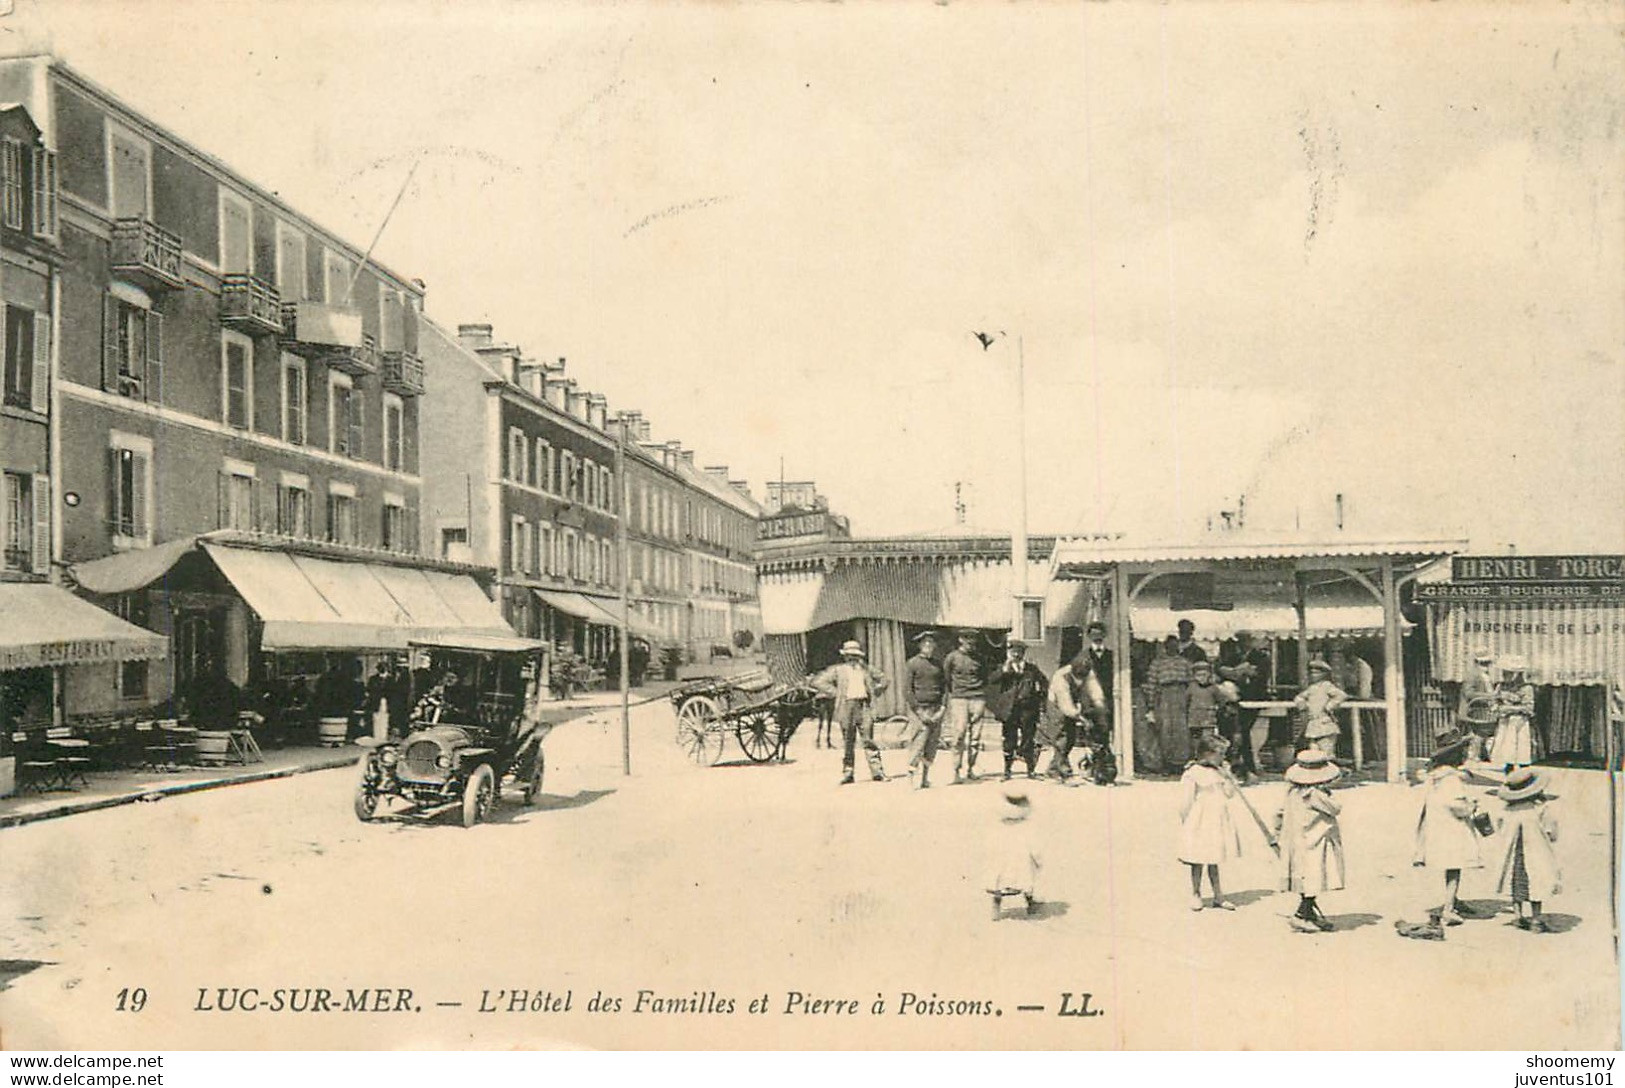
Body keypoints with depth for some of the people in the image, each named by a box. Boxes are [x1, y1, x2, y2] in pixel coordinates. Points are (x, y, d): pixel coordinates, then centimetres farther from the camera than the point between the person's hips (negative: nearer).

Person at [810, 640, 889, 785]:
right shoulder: (838, 670, 9)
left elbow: (883, 678, 30)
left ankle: (877, 771, -3)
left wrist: (875, 692, 15)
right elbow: (818, 681, 1)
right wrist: (835, 693, -4)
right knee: (848, 741, 0)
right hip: (847, 707, -2)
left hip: (865, 707, 2)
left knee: (868, 739, -3)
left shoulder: (866, 669, 19)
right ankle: (847, 772, 6)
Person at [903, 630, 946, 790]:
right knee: (920, 741, -12)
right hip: (919, 708, -5)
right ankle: (913, 775, -4)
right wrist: (917, 709, -13)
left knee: (933, 744, 3)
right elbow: (907, 689, -7)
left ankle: (924, 777, 11)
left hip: (936, 708, 5)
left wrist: (941, 706, 9)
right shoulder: (913, 663, -2)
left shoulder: (937, 665, 15)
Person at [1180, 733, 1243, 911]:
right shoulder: (1192, 774, -12)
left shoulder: (1218, 772, 9)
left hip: (1217, 823, 6)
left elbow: (1230, 793, 4)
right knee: (1198, 860, 4)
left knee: (1213, 860, 13)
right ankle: (1195, 895, 17)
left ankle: (1218, 896, 19)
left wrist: (1225, 775, -4)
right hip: (1199, 824, -6)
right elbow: (1186, 802, -9)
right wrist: (1185, 822, -8)